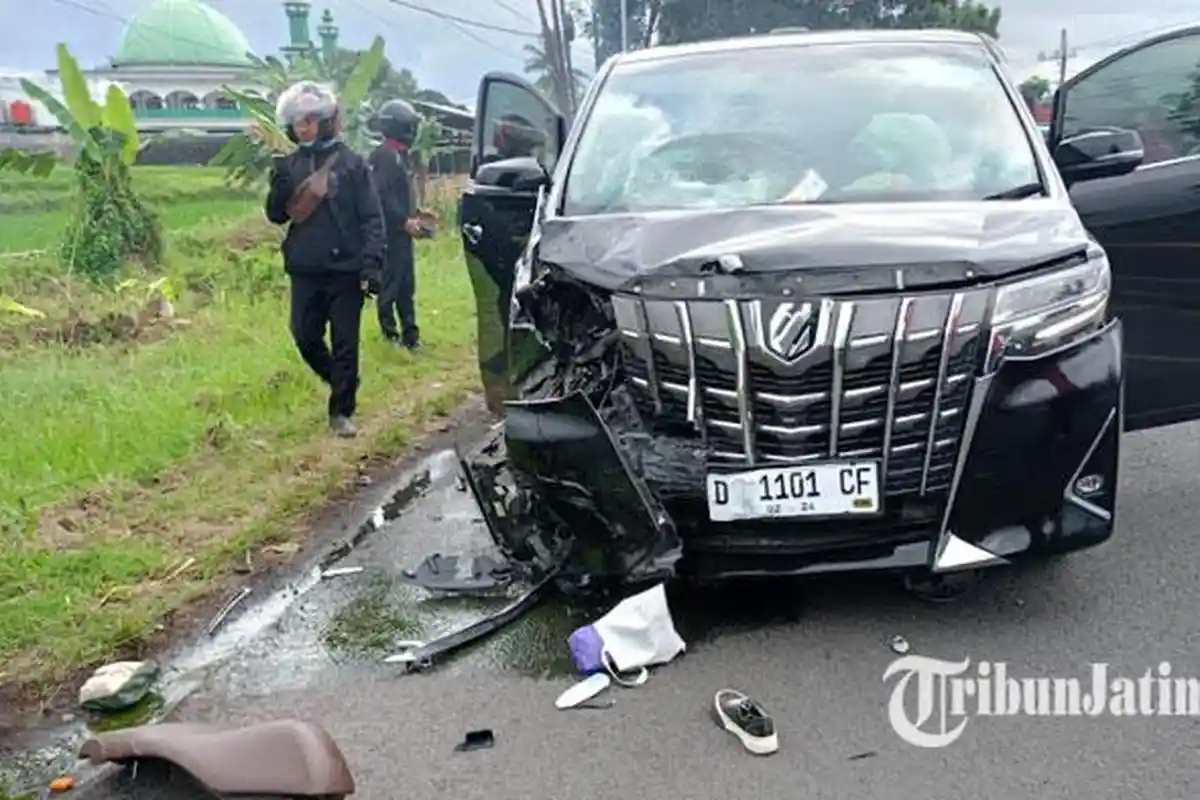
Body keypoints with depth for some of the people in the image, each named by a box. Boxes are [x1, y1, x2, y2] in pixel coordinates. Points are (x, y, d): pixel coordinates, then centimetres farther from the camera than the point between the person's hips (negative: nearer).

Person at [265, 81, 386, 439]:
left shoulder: (351, 162, -3)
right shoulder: (289, 165, 8)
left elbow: (371, 217, -6)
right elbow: (276, 215, 9)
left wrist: (371, 262, -16)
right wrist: (278, 187, -11)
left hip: (345, 269, -4)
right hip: (305, 270, 4)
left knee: (345, 343, 2)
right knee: (305, 337, 7)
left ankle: (341, 412, 12)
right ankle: (340, 383, 33)